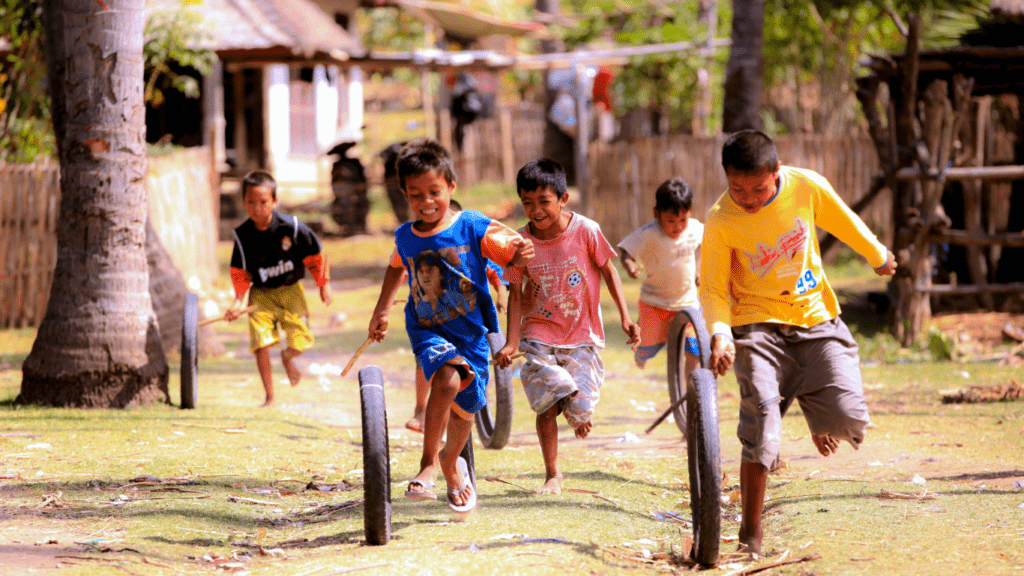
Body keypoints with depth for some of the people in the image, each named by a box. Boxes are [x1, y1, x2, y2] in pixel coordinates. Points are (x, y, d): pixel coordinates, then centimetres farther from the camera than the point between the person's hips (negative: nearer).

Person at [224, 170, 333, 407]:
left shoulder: (291, 227, -16)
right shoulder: (243, 235, -12)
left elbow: (315, 255, -2)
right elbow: (240, 272, -2)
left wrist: (324, 284, 5)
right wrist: (238, 301, -14)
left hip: (290, 290, 0)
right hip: (261, 294, 0)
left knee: (300, 339, -6)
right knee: (261, 343, -14)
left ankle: (287, 357, 35)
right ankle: (269, 397, 0)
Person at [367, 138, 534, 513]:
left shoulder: (473, 227, -12)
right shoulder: (405, 237, -1)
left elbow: (510, 250, -19)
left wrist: (521, 253, -42)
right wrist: (381, 310, 21)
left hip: (471, 332, 0)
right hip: (427, 331, 0)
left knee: (465, 408, 12)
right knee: (446, 378, -31)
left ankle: (452, 463, 45)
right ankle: (429, 463, -20)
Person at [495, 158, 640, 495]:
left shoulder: (586, 231, -11)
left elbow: (608, 271, 3)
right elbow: (517, 293, 2)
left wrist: (625, 317, -1)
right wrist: (512, 342, -6)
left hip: (582, 335, -1)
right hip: (539, 336, 1)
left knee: (579, 410, -10)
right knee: (547, 406, -13)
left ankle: (579, 415, 30)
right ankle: (552, 474, 8)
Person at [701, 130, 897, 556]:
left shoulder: (807, 187, -10)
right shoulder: (720, 223, -15)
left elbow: (844, 222, 10)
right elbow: (713, 290, -8)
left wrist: (878, 256, 26)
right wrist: (720, 334, -26)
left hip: (816, 317, 2)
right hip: (759, 325, -2)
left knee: (849, 421, -12)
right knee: (761, 426, -17)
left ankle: (816, 413, 28)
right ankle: (751, 532, -3)